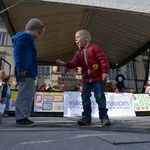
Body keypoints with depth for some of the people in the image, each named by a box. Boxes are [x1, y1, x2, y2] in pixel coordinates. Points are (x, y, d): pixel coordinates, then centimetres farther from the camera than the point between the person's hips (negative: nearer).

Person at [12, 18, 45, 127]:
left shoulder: (28, 39, 30)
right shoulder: (24, 36, -1)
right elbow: (18, 51, -16)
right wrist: (21, 67, -23)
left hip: (29, 73, 11)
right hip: (26, 72, -11)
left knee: (29, 94, 11)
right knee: (25, 94, -13)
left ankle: (23, 117, 15)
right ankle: (21, 118, -10)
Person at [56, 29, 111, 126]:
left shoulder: (94, 47, -4)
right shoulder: (78, 53, 14)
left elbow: (103, 59, -9)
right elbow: (74, 64, 1)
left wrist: (105, 72, -17)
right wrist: (64, 63, -16)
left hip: (98, 77, -6)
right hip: (86, 79, 6)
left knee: (100, 97, -6)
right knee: (85, 97, 2)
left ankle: (104, 116, 3)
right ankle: (86, 116, 8)